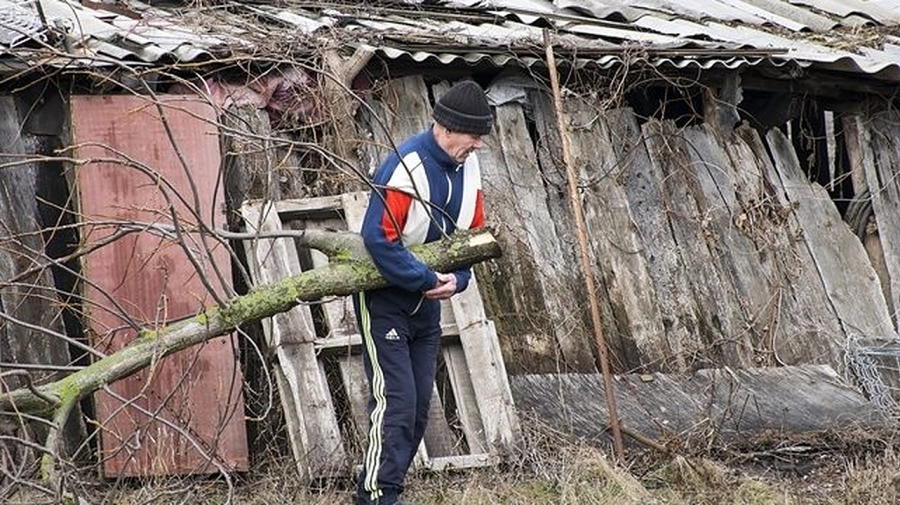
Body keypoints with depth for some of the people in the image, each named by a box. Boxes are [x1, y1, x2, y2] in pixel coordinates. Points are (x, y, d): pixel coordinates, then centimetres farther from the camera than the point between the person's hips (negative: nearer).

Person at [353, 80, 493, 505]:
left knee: (419, 406, 10)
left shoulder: (468, 165, 0)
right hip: (385, 301, -8)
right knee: (396, 403, -12)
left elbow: (474, 231, 9)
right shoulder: (406, 167, -25)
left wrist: (457, 279, -9)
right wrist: (428, 279, -23)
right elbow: (378, 238, -29)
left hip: (428, 302, 8)